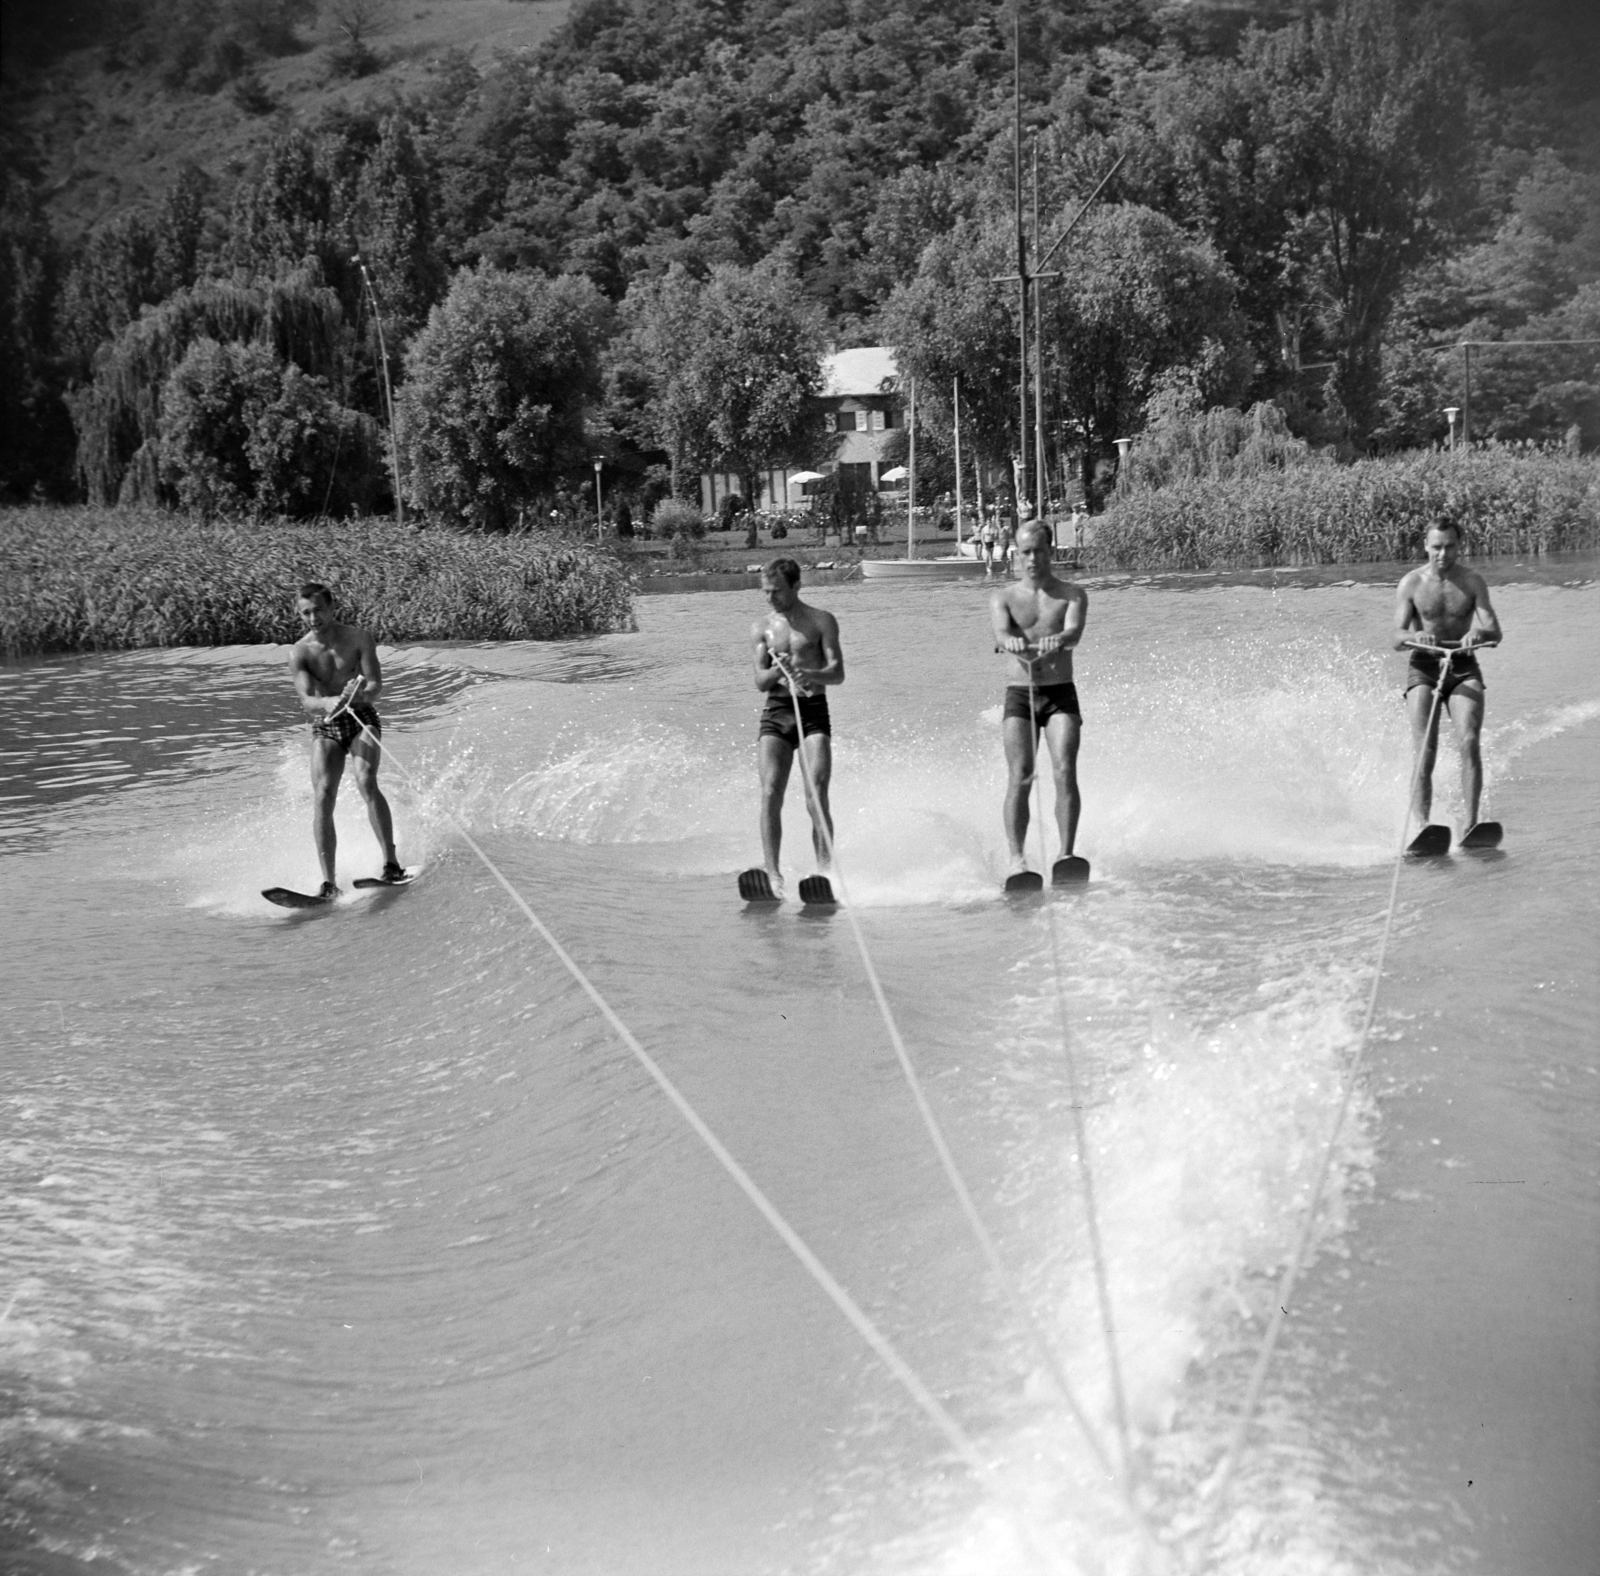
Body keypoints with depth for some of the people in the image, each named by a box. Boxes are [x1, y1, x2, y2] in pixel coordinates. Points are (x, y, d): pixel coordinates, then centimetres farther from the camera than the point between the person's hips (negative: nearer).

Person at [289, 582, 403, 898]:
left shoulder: (358, 638, -4)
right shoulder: (300, 653, -5)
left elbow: (376, 685, -10)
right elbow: (307, 699, -18)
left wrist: (359, 696, -34)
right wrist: (328, 703, -41)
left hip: (362, 718, -1)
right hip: (325, 727, 1)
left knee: (366, 782, -25)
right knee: (322, 797, -15)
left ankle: (391, 861, -23)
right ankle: (329, 881, -17)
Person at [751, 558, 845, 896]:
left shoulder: (822, 622, 5)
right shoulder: (761, 628, 14)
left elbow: (837, 673, -4)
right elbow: (760, 682, 5)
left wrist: (809, 674, -25)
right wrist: (777, 670, -17)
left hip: (813, 710, -2)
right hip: (775, 712, 2)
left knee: (816, 797, -14)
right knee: (771, 794, -13)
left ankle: (824, 872, -14)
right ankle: (772, 874, -15)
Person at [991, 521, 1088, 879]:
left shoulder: (1072, 594, 6)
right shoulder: (1003, 597, 8)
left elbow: (1075, 630, -14)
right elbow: (1000, 630, -13)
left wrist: (1059, 640, -40)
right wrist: (1010, 641, -39)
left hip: (1061, 694, 0)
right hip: (1019, 694, 0)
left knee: (1065, 771, -17)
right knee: (1019, 776, -13)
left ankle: (1066, 854, -19)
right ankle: (1016, 857, -16)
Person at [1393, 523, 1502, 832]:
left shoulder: (1472, 581, 1)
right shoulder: (1411, 583, -1)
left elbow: (1494, 632, -9)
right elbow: (1397, 638, -9)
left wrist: (1478, 634, -33)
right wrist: (1415, 637, -32)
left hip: (1463, 668, 1)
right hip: (1423, 668, -1)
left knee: (1469, 742, -22)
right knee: (1425, 751, -17)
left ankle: (1471, 823, -26)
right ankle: (1421, 825, -24)